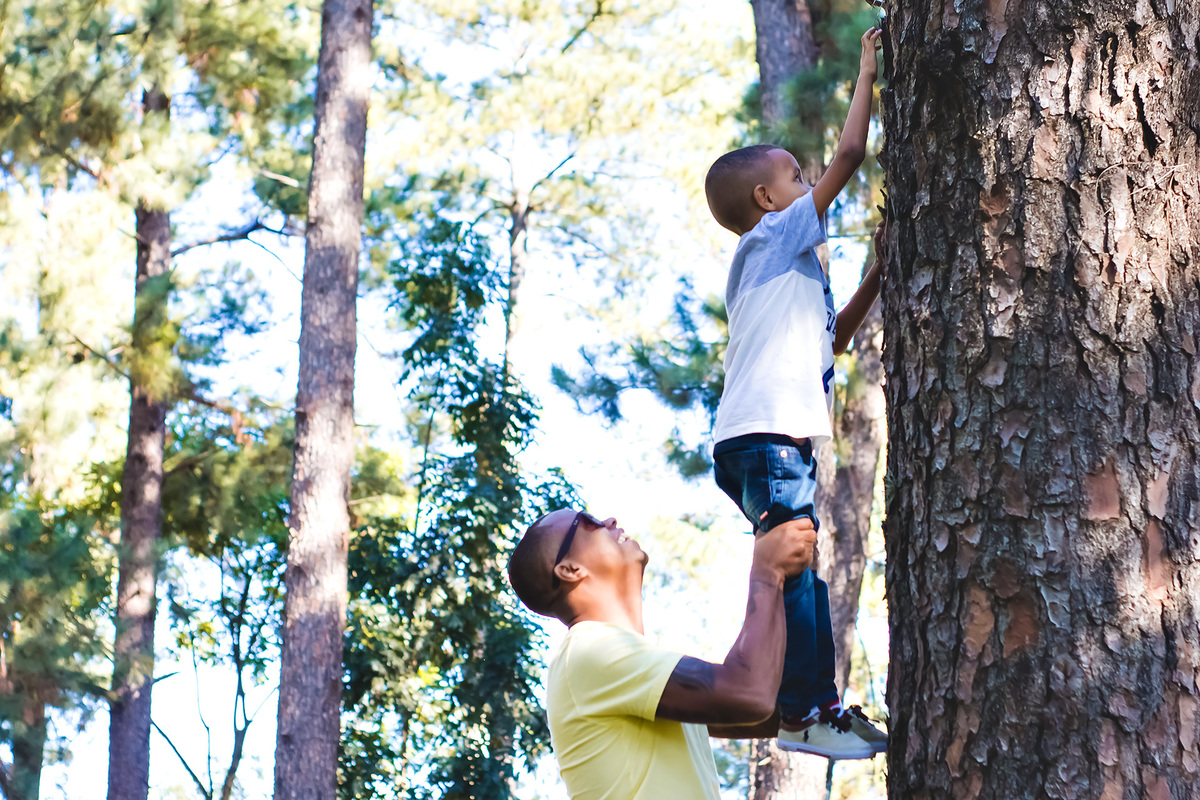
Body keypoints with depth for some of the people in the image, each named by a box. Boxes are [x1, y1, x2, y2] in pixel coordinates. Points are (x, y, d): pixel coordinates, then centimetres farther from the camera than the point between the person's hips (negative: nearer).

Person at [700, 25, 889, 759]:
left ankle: (821, 703, 14)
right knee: (793, 573, -13)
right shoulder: (773, 238, 0)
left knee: (804, 574, 11)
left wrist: (878, 273, 28)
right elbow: (848, 158, -5)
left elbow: (834, 337, 34)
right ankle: (802, 713, -15)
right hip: (765, 438, -10)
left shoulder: (788, 268, 27)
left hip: (782, 443, 10)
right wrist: (867, 76, 5)